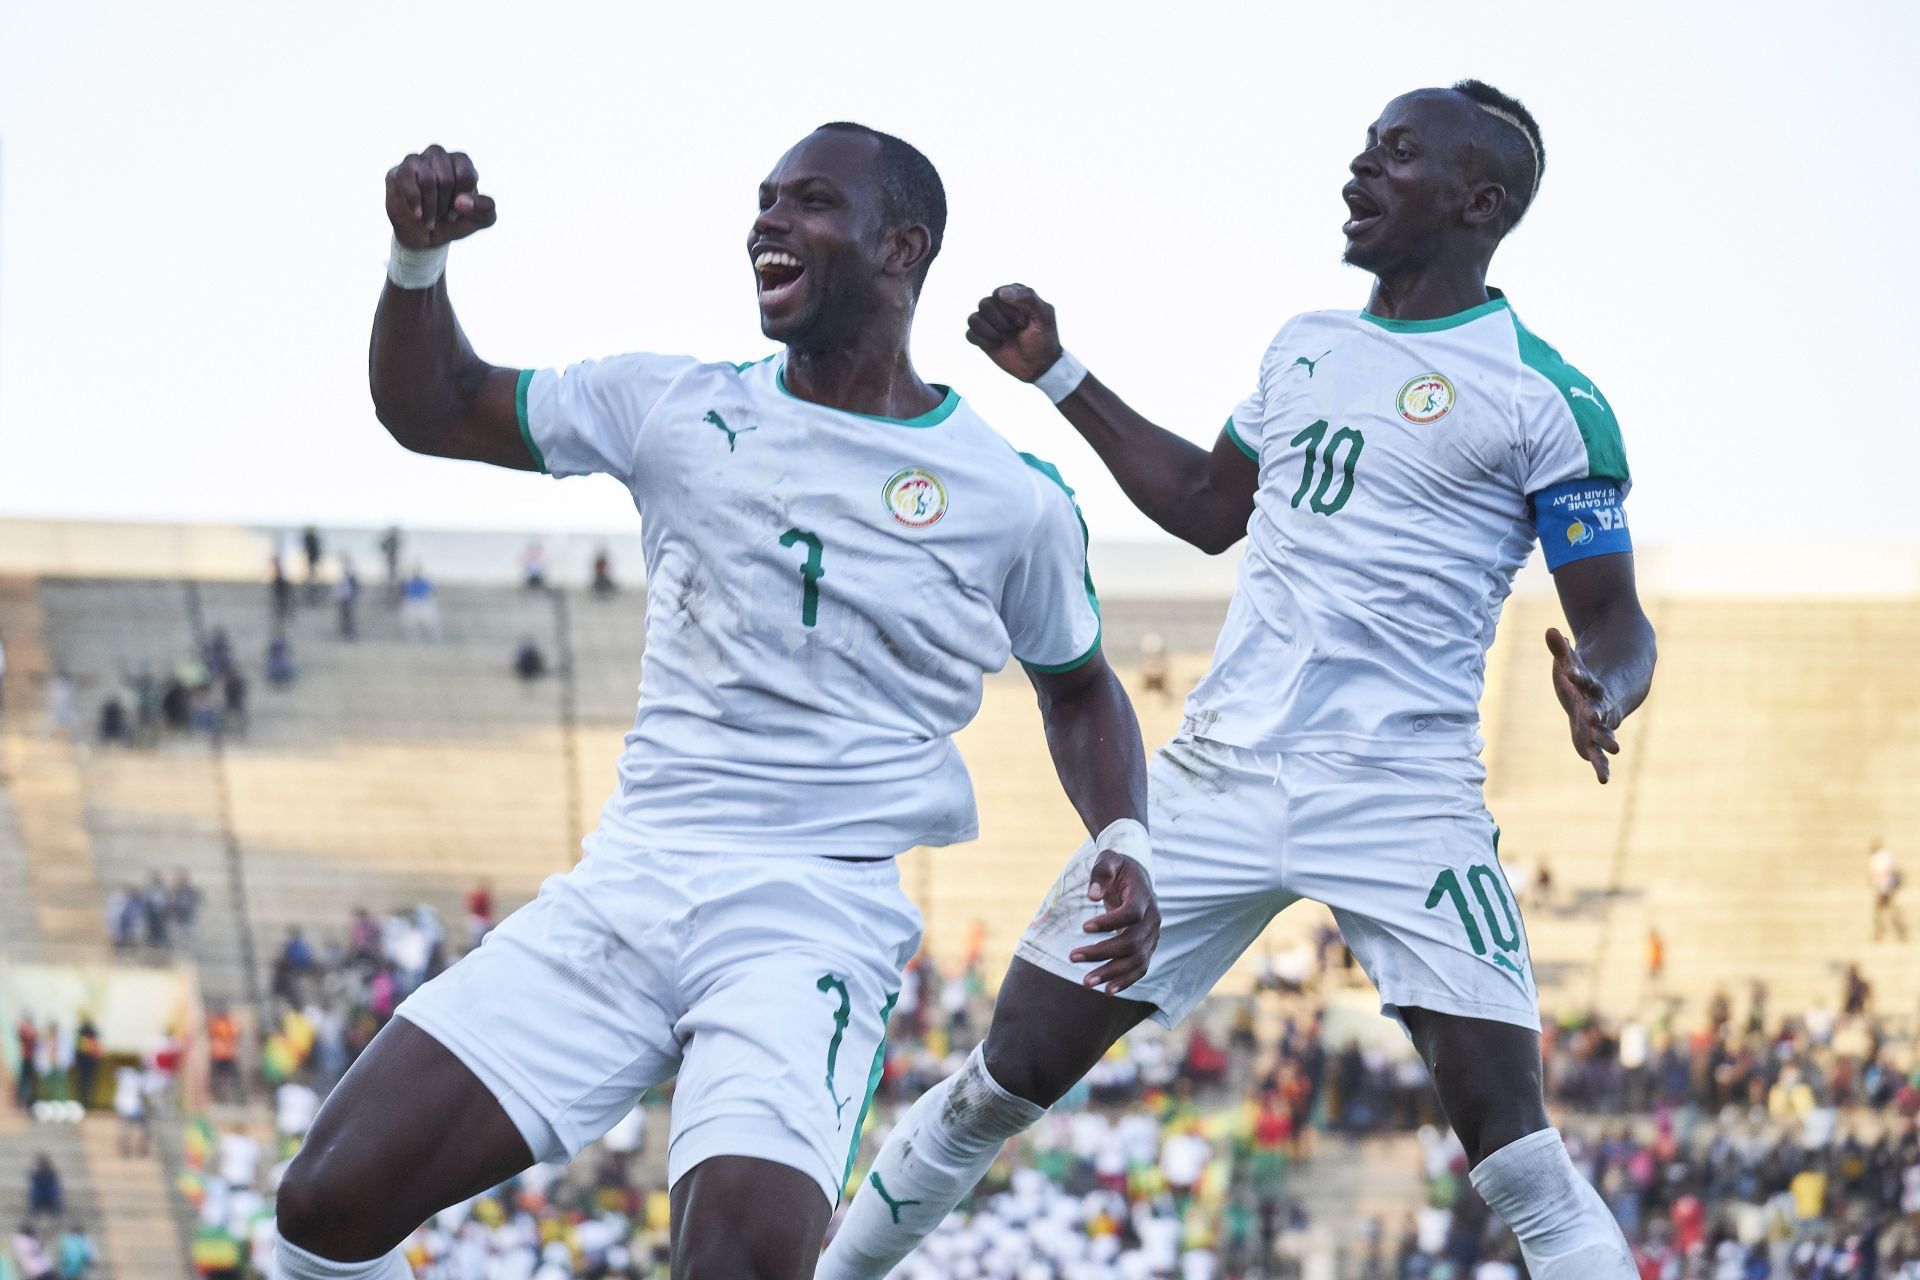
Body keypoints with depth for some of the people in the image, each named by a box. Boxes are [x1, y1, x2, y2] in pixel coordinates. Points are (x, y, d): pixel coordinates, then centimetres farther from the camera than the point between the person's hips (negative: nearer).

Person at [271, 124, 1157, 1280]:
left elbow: (1078, 686, 20)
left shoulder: (1017, 499, 4)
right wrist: (419, 255, -1)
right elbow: (429, 409, 17)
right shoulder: (681, 411, 10)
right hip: (624, 888, 4)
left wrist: (1123, 840, 3)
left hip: (818, 917, -3)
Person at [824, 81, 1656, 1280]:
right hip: (1220, 775, 5)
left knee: (1509, 1132, -18)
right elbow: (1208, 507, 31)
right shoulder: (1304, 348, 15)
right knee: (1013, 1070, 5)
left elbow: (1616, 619, -5)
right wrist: (1058, 375, 28)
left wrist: (1602, 691, -29)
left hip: (1403, 799, -5)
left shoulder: (1546, 398, -5)